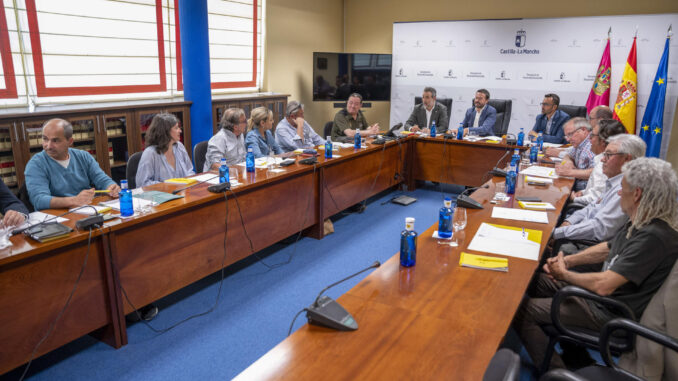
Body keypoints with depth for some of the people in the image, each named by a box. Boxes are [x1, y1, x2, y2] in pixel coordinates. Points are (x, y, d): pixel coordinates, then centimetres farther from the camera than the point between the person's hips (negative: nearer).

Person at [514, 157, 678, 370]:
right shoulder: (642, 222, 1)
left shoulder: (653, 236, -30)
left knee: (521, 311, -14)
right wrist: (567, 261, 3)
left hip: (609, 312, -10)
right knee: (535, 280, 14)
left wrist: (564, 274, -14)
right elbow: (608, 248, 17)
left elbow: (603, 286, -33)